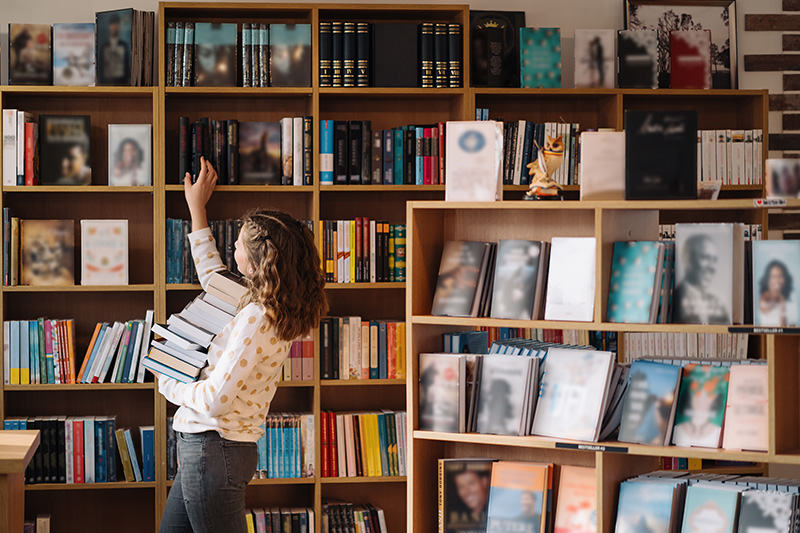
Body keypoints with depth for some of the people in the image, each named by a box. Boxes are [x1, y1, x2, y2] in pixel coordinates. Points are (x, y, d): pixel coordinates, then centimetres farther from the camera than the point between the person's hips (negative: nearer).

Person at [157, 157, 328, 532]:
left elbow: (215, 400, -24)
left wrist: (168, 385, -5)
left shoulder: (255, 319, -22)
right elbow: (213, 277, 28)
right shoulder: (266, 307, 8)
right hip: (206, 448, 10)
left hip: (214, 447, -10)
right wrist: (197, 208, 31)